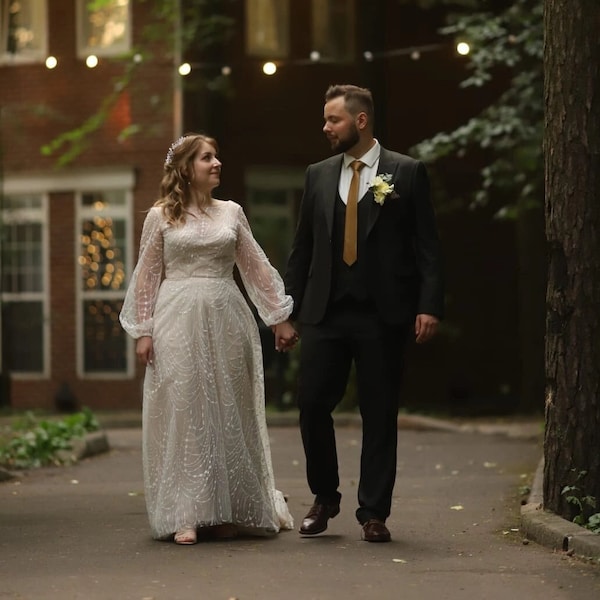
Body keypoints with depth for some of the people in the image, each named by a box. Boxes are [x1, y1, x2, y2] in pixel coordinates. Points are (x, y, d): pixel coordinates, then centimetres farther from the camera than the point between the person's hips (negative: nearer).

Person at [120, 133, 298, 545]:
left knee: (229, 412, 5)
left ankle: (231, 512, 15)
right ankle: (185, 517, -2)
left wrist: (280, 318, 9)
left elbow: (256, 267, 12)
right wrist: (142, 331, -1)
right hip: (178, 320, -3)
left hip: (226, 320, 3)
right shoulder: (161, 216, 3)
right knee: (183, 411, -4)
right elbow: (146, 277, 4)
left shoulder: (231, 213, 10)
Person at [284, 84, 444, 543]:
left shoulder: (407, 173, 1)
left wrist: (429, 305, -11)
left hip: (383, 314, -3)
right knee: (312, 403, -1)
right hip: (325, 312, 3)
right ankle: (324, 497, 19)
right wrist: (288, 307, 10)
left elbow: (428, 247, -2)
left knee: (380, 415, 2)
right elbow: (302, 247, 15)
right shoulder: (318, 176, 12)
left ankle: (374, 513, 9)